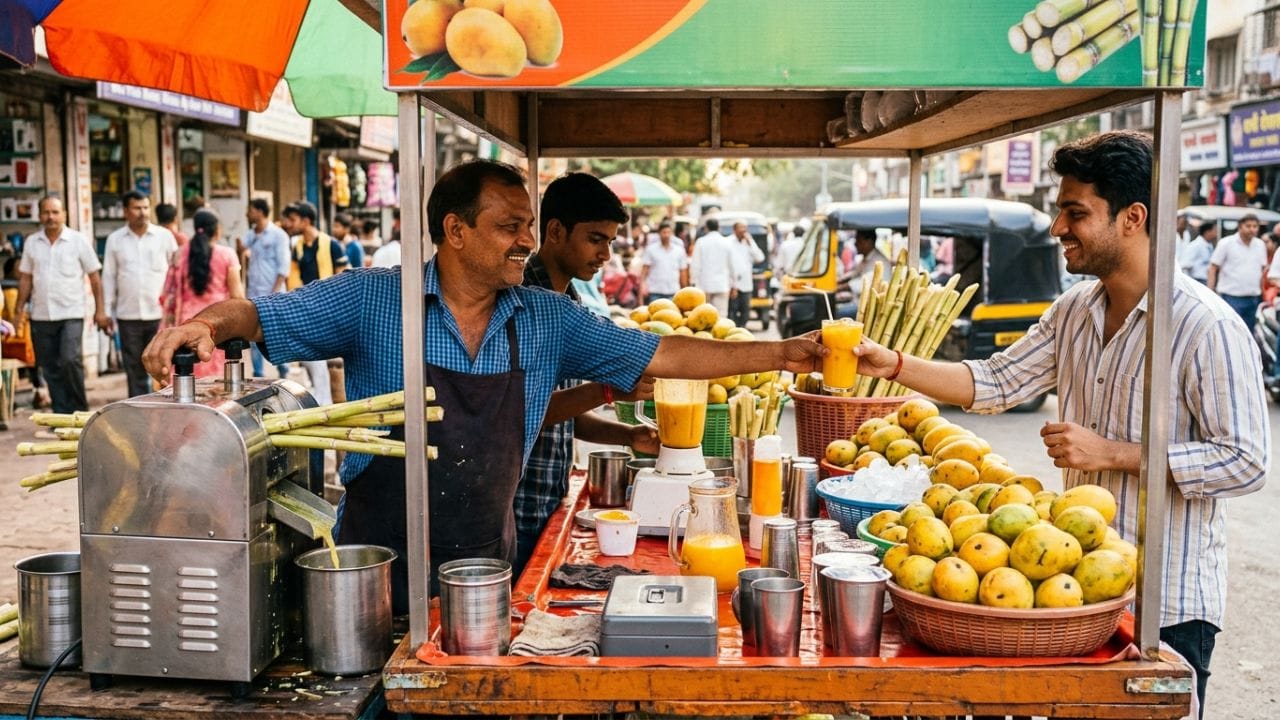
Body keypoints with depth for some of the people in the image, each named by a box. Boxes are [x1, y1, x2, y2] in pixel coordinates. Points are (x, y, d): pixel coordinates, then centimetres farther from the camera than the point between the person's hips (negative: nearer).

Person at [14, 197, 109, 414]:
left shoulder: (79, 240, -1)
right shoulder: (31, 242, 8)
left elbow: (94, 277, 0)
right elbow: (26, 278, 13)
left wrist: (100, 310, -4)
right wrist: (20, 309, 8)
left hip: (71, 314, -4)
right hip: (41, 316, 4)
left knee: (69, 360, -19)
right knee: (50, 369, 7)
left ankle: (80, 410, -1)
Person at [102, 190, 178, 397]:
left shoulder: (164, 236, 3)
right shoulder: (115, 240, 7)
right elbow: (109, 277, 10)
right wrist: (107, 312, 6)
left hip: (160, 314, -2)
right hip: (128, 316, 2)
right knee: (135, 371, 8)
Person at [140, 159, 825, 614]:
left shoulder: (548, 320, -1)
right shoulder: (372, 300, -9)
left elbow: (657, 355, 0)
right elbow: (262, 316, -8)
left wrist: (780, 354, -5)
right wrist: (208, 321, -31)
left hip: (485, 565, 3)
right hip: (378, 565, -2)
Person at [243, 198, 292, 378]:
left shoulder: (278, 235, -5)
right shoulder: (249, 235, 10)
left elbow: (283, 267, -9)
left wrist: (275, 292, -15)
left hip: (272, 294, -5)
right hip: (253, 295, 5)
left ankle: (283, 372, 13)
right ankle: (258, 374, 11)